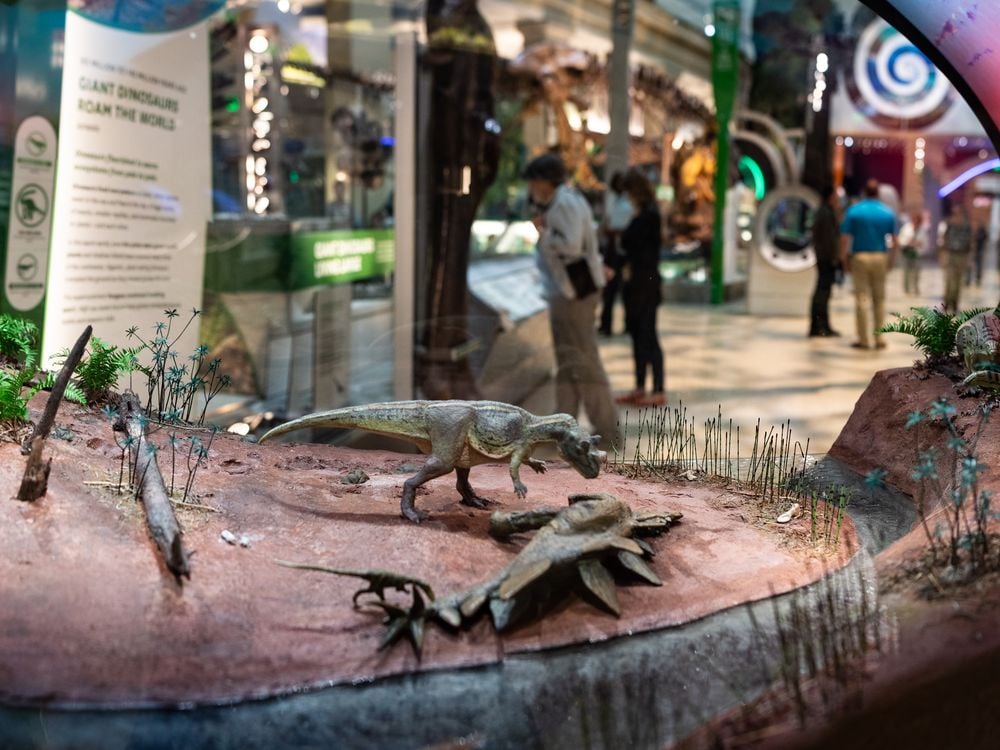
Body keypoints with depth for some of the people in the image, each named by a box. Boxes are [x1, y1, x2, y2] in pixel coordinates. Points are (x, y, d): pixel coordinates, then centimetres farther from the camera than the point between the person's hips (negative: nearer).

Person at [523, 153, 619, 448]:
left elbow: (571, 245, -25)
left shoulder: (566, 203, -15)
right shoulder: (557, 202, 17)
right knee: (567, 361, 14)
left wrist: (543, 232, -14)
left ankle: (608, 432, -1)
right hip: (564, 291, 11)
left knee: (584, 360, -7)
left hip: (575, 291, -11)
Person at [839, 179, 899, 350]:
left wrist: (844, 259, 1)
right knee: (879, 299, 10)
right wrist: (892, 260, 12)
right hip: (880, 258, 2)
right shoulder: (888, 212, 3)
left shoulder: (854, 210, -2)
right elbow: (894, 240, 2)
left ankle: (864, 339, 1)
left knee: (862, 299, 1)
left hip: (860, 257, -1)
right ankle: (879, 338, 9)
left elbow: (845, 238, -7)